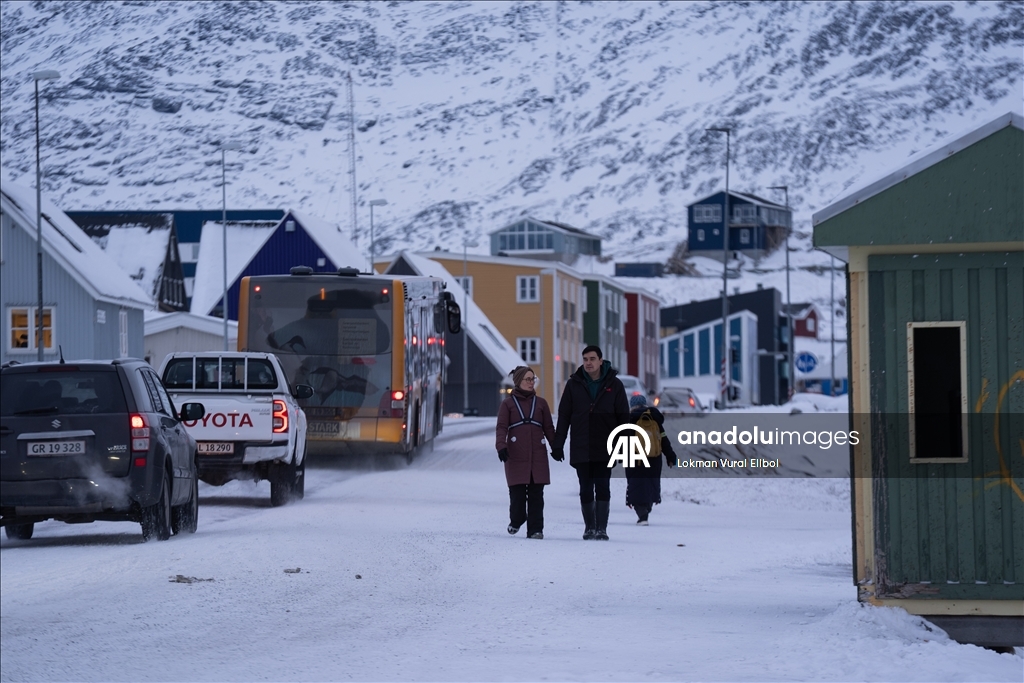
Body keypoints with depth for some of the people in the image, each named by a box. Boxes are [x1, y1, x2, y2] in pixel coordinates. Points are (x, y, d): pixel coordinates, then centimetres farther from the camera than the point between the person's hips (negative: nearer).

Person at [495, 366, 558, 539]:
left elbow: (548, 428, 16)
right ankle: (516, 521, 21)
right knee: (517, 492, -4)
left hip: (537, 455, 2)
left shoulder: (540, 403, 16)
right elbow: (501, 427, 0)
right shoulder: (508, 403, 8)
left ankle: (535, 529, -1)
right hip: (516, 455, -2)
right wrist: (501, 446, -16)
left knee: (536, 494, -3)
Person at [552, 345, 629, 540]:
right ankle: (589, 528, 14)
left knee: (602, 488, -6)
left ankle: (601, 528, -4)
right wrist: (558, 444, 1)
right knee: (586, 490, 4)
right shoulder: (574, 384, 4)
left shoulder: (614, 385, 3)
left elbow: (623, 418, 4)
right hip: (581, 449, 1)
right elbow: (563, 416, 5)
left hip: (604, 449, -1)